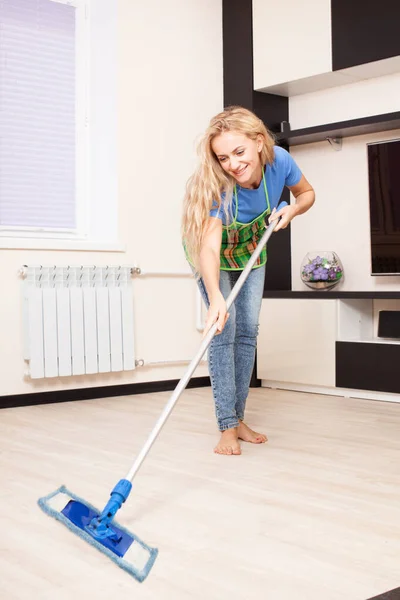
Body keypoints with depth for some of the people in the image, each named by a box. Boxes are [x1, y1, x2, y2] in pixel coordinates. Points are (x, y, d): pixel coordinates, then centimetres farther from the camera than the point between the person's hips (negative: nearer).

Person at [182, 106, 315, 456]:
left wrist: (291, 210, -28)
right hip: (214, 251, -4)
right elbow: (209, 247, -51)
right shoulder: (217, 186, -40)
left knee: (248, 332, 4)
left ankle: (238, 419, 14)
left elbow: (307, 193, -6)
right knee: (223, 332, -13)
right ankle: (227, 427, -8)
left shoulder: (279, 161, -28)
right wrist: (215, 297, -67)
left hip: (251, 249, 5)